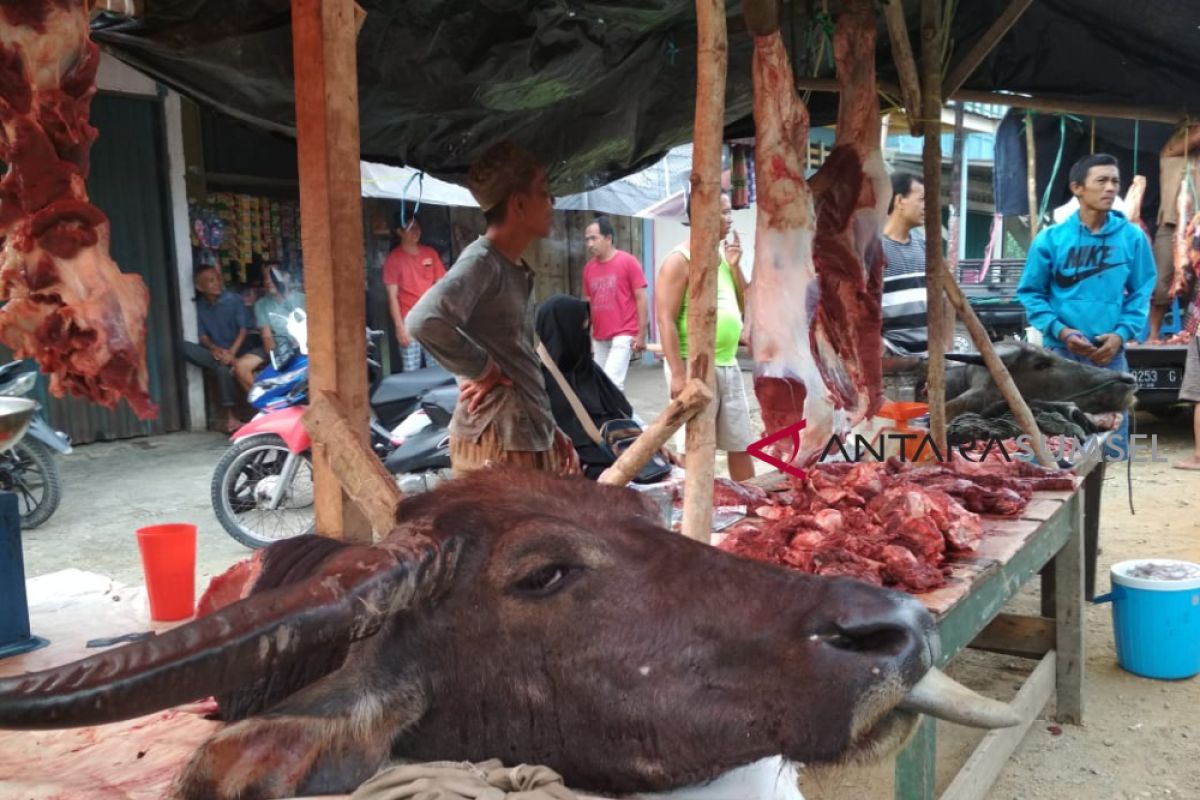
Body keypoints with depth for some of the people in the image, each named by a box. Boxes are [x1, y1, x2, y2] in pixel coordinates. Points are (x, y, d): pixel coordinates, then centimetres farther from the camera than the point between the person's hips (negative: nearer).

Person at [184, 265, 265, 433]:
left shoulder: (234, 300, -1)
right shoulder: (199, 306, 8)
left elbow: (243, 330, -6)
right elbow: (203, 337, 4)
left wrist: (231, 353, -21)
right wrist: (214, 349, -18)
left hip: (238, 350, -3)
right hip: (217, 353, 3)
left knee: (240, 367, -37)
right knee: (186, 347, -25)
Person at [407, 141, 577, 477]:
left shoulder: (515, 269, 15)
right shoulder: (481, 262, -14)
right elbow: (424, 321, -33)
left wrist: (548, 429, 17)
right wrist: (483, 370, -19)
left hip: (529, 435, 10)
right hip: (496, 440, -10)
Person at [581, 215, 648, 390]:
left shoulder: (628, 262, -5)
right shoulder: (588, 268, 9)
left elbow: (641, 299, -5)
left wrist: (641, 334, -9)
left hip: (623, 335, -5)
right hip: (599, 337, 5)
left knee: (612, 382, -14)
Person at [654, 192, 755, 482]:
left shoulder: (722, 256, 13)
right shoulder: (680, 260, -10)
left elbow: (743, 305, 17)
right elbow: (665, 320, -16)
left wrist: (735, 266, 3)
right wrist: (678, 373, -21)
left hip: (728, 365, 8)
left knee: (741, 445, 13)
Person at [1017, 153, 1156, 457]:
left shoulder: (1132, 237, 3)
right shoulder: (1051, 239, -1)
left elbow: (1141, 293, 6)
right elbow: (1030, 293, 1)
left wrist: (1122, 333, -9)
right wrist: (1059, 330, -12)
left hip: (1110, 354, 2)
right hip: (1061, 353, -1)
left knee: (1107, 437, 7)